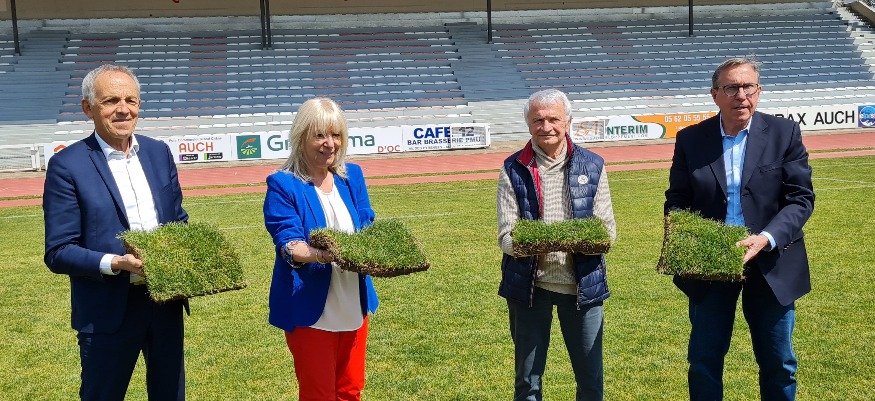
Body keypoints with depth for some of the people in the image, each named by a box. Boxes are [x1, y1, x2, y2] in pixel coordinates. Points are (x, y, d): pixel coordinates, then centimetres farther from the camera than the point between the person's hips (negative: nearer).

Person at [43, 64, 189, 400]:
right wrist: (114, 263, -26)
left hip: (166, 301, 5)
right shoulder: (67, 165, -10)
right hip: (108, 312, -5)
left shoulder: (158, 152, 6)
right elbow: (58, 253, -11)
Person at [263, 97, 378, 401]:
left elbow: (367, 227, 5)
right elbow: (288, 245, -19)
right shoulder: (283, 185, -10)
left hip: (353, 304, 5)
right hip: (310, 308, -5)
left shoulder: (352, 176, 6)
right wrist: (320, 254, -40)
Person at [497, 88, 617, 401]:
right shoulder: (514, 170, -1)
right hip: (529, 284, -1)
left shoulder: (592, 165, 4)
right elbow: (506, 236, -5)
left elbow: (608, 229, 2)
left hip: (582, 283, 1)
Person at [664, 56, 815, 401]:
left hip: (770, 265, 0)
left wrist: (766, 239, -22)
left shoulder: (785, 134, -3)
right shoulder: (690, 139, 0)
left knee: (779, 365, 11)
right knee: (703, 362, 10)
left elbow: (801, 199, -7)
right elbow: (676, 201, 3)